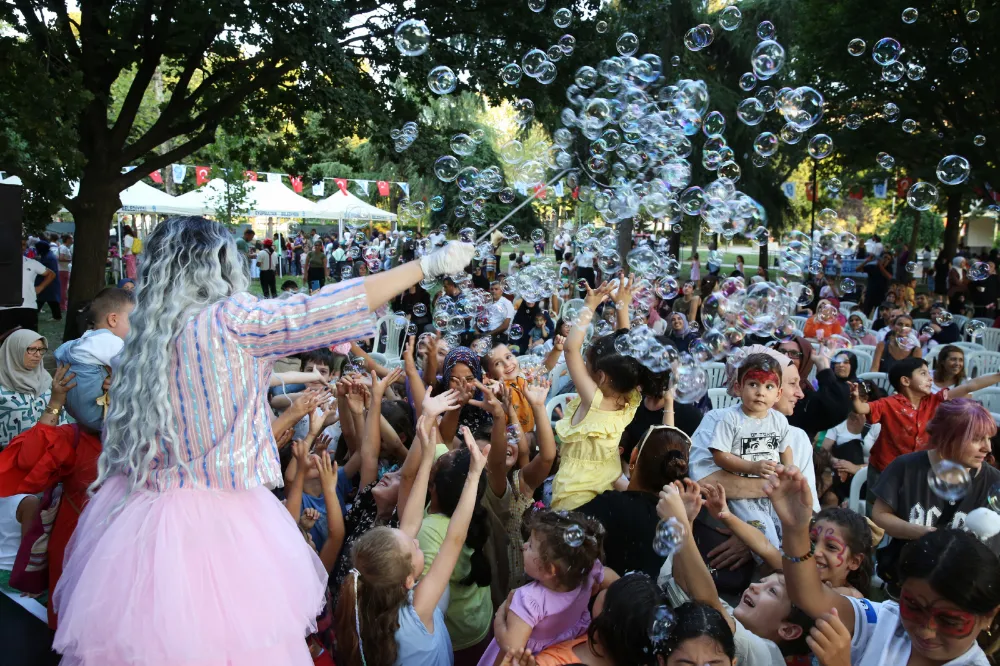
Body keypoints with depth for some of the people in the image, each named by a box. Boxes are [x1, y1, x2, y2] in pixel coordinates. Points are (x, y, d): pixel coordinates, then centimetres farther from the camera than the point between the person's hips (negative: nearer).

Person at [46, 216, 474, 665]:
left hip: (148, 513, 7)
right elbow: (324, 311, -12)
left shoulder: (149, 332, 6)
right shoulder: (229, 320, -14)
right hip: (213, 521, -7)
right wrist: (429, 265, -6)